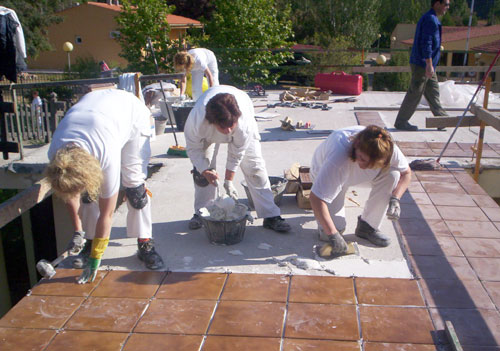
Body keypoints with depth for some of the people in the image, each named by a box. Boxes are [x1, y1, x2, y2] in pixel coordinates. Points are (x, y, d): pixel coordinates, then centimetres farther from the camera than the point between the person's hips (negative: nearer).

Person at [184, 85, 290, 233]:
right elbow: (193, 148, -22)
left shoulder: (244, 120, -44)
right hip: (209, 133, 1)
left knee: (255, 166, -10)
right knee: (201, 169, -6)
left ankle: (271, 216, -4)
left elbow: (237, 153, -27)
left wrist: (228, 180, -19)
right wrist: (205, 171, -33)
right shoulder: (196, 120, -43)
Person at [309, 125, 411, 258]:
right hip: (325, 176, -4)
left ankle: (367, 226, -8)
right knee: (331, 230, -21)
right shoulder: (339, 157, -45)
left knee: (392, 174, -25)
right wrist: (332, 234, -45)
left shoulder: (388, 149, -30)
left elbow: (406, 173, -10)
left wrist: (395, 199, -26)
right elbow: (316, 198, -44)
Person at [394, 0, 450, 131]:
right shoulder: (430, 19, -15)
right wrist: (429, 65, -25)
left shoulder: (431, 19, 19)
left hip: (426, 65, 10)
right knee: (415, 94, -4)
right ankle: (401, 122, 2)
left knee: (433, 92, 14)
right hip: (422, 65, -10)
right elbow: (426, 43, -23)